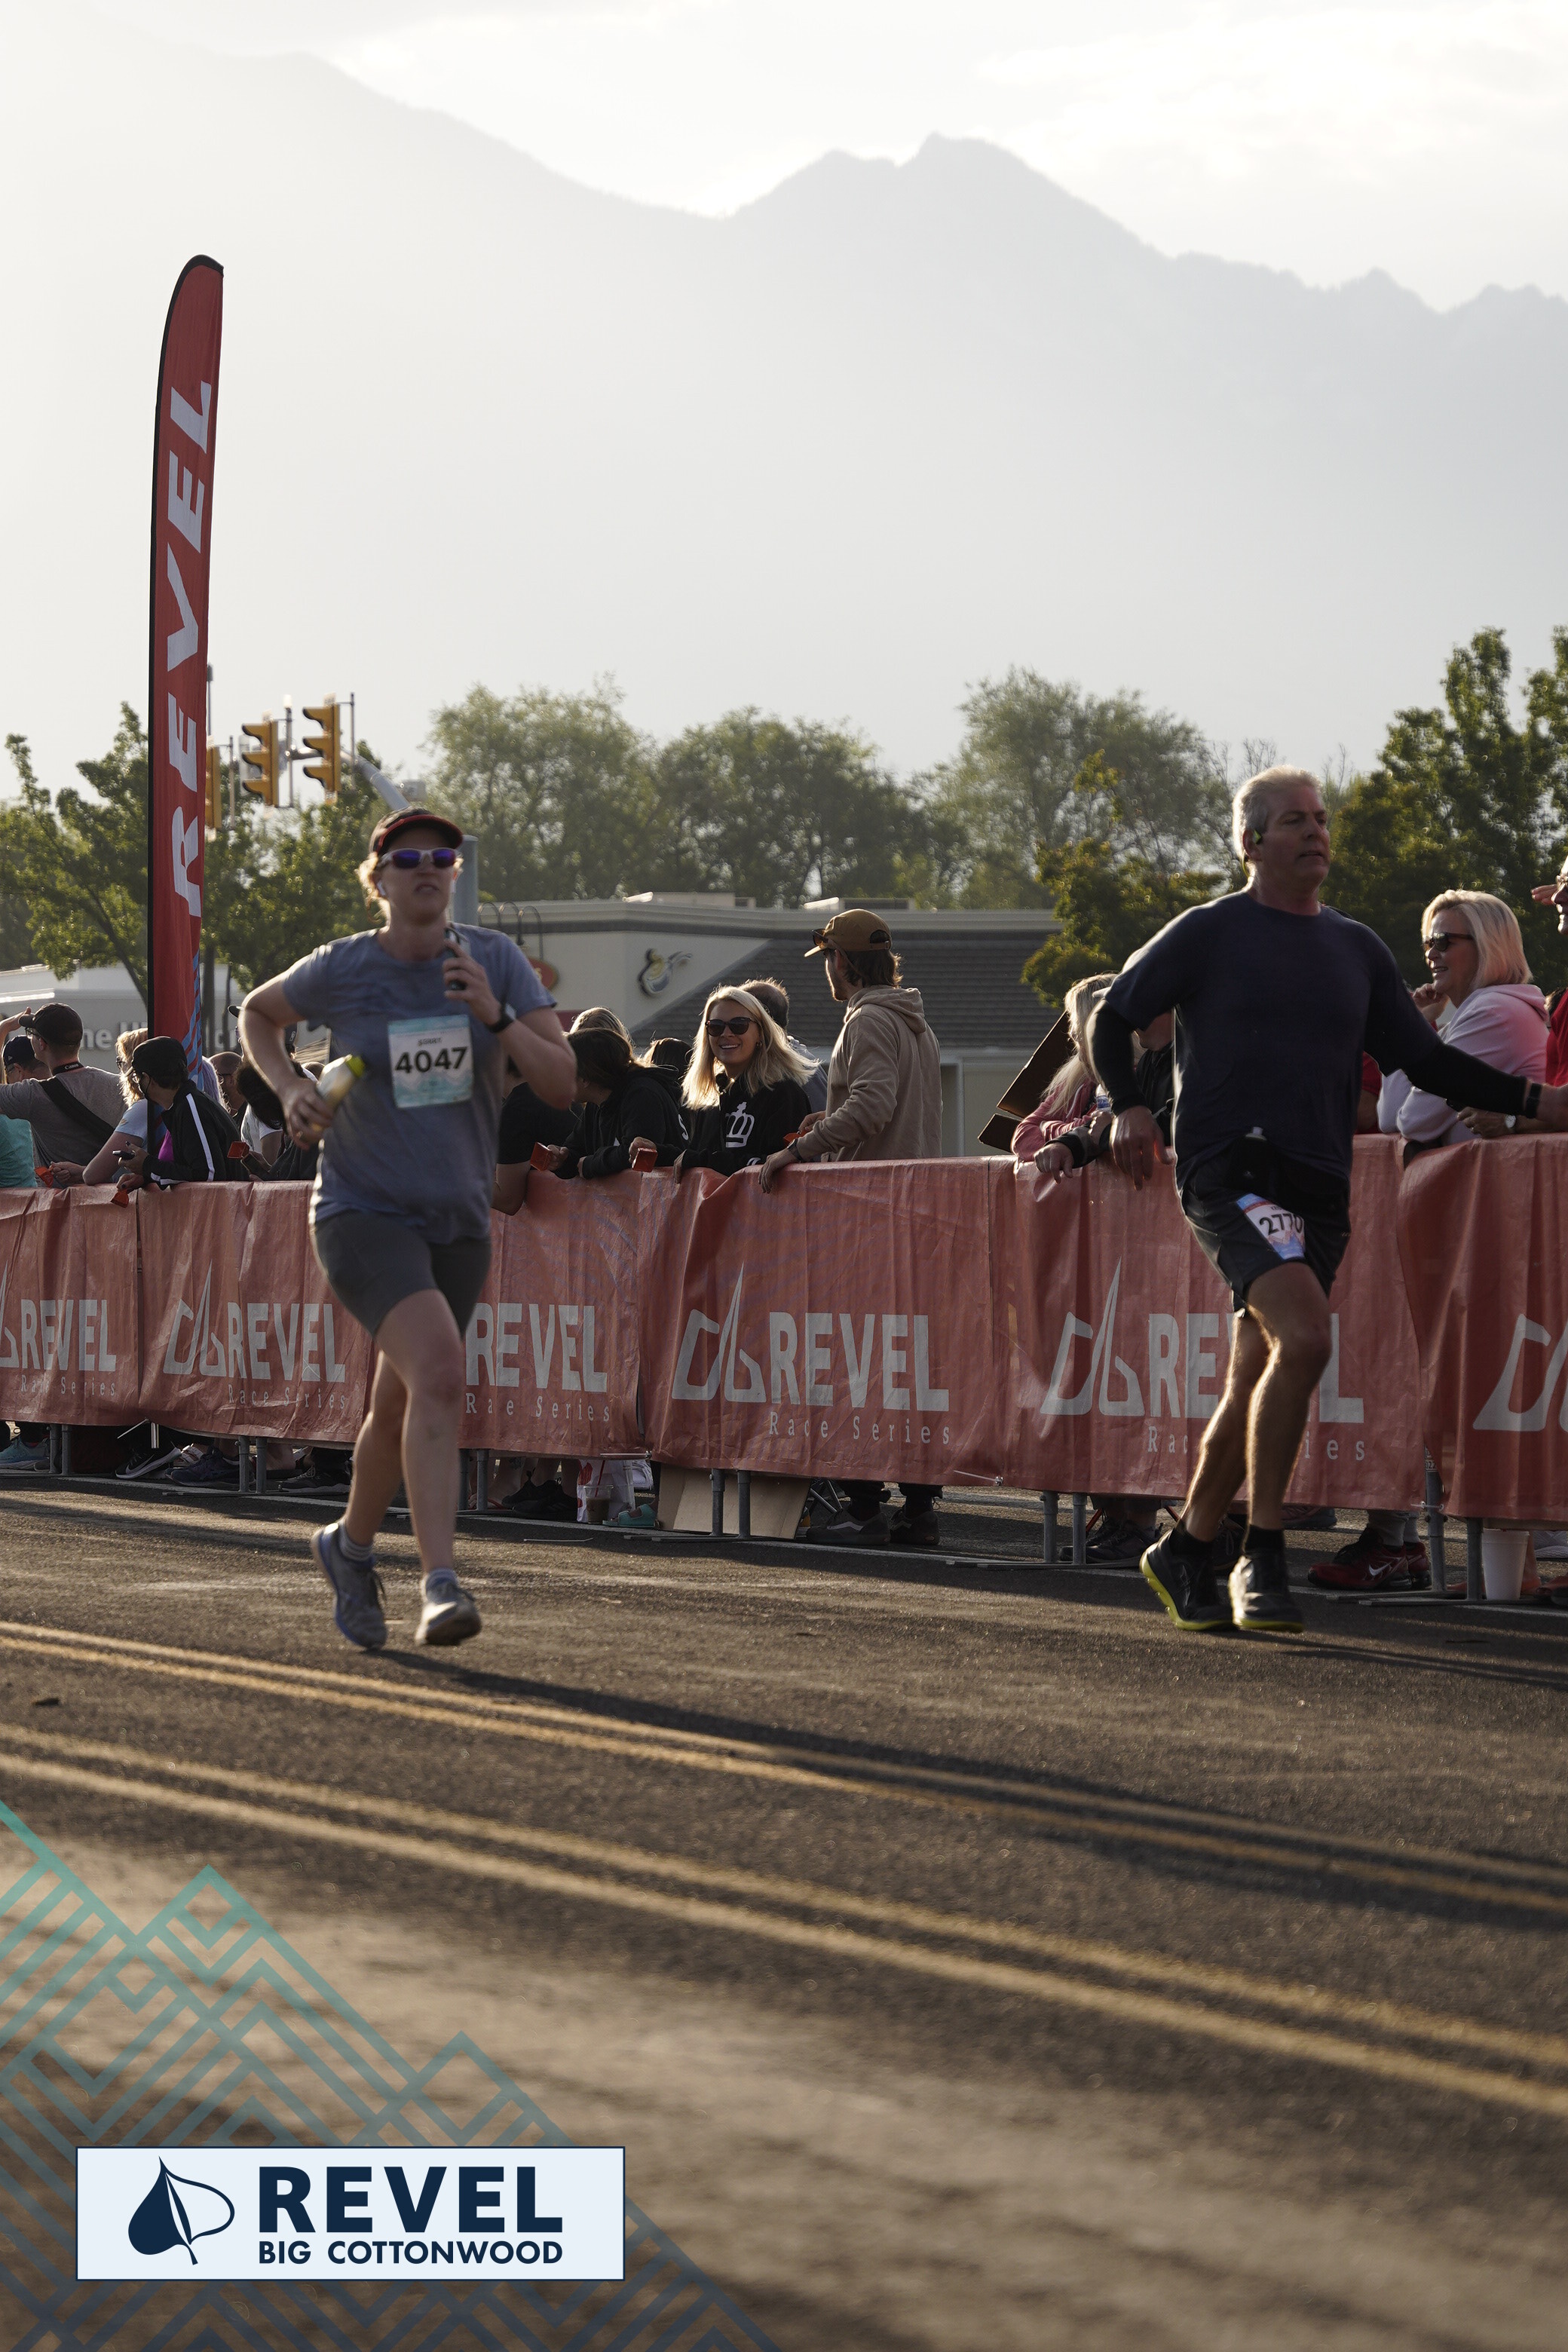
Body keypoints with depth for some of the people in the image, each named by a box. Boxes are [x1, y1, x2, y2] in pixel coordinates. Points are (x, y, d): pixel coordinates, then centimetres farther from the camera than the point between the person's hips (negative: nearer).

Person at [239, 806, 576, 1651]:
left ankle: (351, 1544, 44)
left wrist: (496, 1016, -21)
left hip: (459, 1220, 4)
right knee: (438, 1368, -27)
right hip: (363, 1210, -4)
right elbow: (256, 1013, 16)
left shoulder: (496, 961, -1)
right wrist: (287, 1085, -2)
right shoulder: (341, 970, -5)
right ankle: (441, 1583, -32)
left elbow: (560, 1083, -6)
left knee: (398, 1407, 15)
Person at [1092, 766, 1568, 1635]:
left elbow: (1425, 1060, 16)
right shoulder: (1210, 934, 3)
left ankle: (1186, 1553, 25)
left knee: (1257, 1384, 8)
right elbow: (1113, 1018, 9)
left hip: (1319, 1187, 6)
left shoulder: (1355, 949, 16)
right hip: (1230, 1169, -6)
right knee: (1305, 1336, -25)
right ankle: (1262, 1556, -18)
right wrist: (1129, 1109, -9)